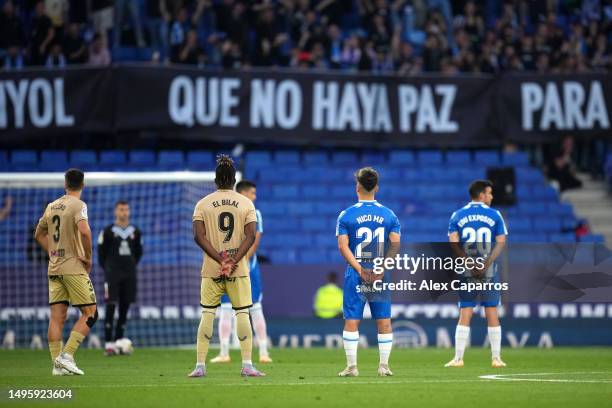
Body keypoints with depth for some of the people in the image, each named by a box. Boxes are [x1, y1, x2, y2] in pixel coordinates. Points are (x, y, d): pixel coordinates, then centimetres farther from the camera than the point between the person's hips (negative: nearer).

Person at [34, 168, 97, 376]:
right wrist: (88, 257, -13)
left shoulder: (51, 206, 12)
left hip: (54, 269, 7)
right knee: (90, 313, 1)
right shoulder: (78, 205, -10)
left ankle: (57, 364, 3)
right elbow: (84, 231, -26)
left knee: (57, 317, 6)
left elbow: (39, 234, 23)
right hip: (74, 268, -7)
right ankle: (66, 355, -11)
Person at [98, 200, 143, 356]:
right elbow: (101, 252, 4)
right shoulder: (108, 232, -3)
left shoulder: (135, 232, 7)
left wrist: (131, 266, 12)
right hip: (112, 274, -4)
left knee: (124, 308, 5)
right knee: (111, 307, -9)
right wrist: (107, 269, 2)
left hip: (129, 274, 4)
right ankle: (108, 343, -10)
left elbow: (139, 251, 19)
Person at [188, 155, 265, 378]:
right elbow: (250, 236, -7)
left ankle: (200, 365, 3)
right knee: (242, 314, 3)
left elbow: (199, 236, -8)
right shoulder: (246, 204, 2)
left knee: (207, 315, 5)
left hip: (211, 269, 0)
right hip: (239, 270, 0)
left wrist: (221, 259, -11)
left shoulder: (203, 204, 2)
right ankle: (247, 365, -1)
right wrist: (233, 262, -12)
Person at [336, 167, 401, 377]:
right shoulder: (389, 215, 5)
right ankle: (384, 366, 5)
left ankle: (351, 366, -2)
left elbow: (343, 246, -8)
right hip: (382, 275, 2)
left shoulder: (346, 215, 0)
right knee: (384, 321, 7)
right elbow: (395, 246, -3)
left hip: (355, 274, -2)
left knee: (351, 321, 1)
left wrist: (360, 269, -10)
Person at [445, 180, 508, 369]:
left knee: (464, 316, 2)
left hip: (466, 273, 1)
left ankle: (458, 358, -2)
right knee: (492, 314, 6)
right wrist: (485, 265, -11)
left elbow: (454, 243, -4)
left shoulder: (457, 216, 5)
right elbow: (500, 243, -6)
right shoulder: (495, 215, 2)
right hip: (489, 274, -1)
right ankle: (496, 358, 7)